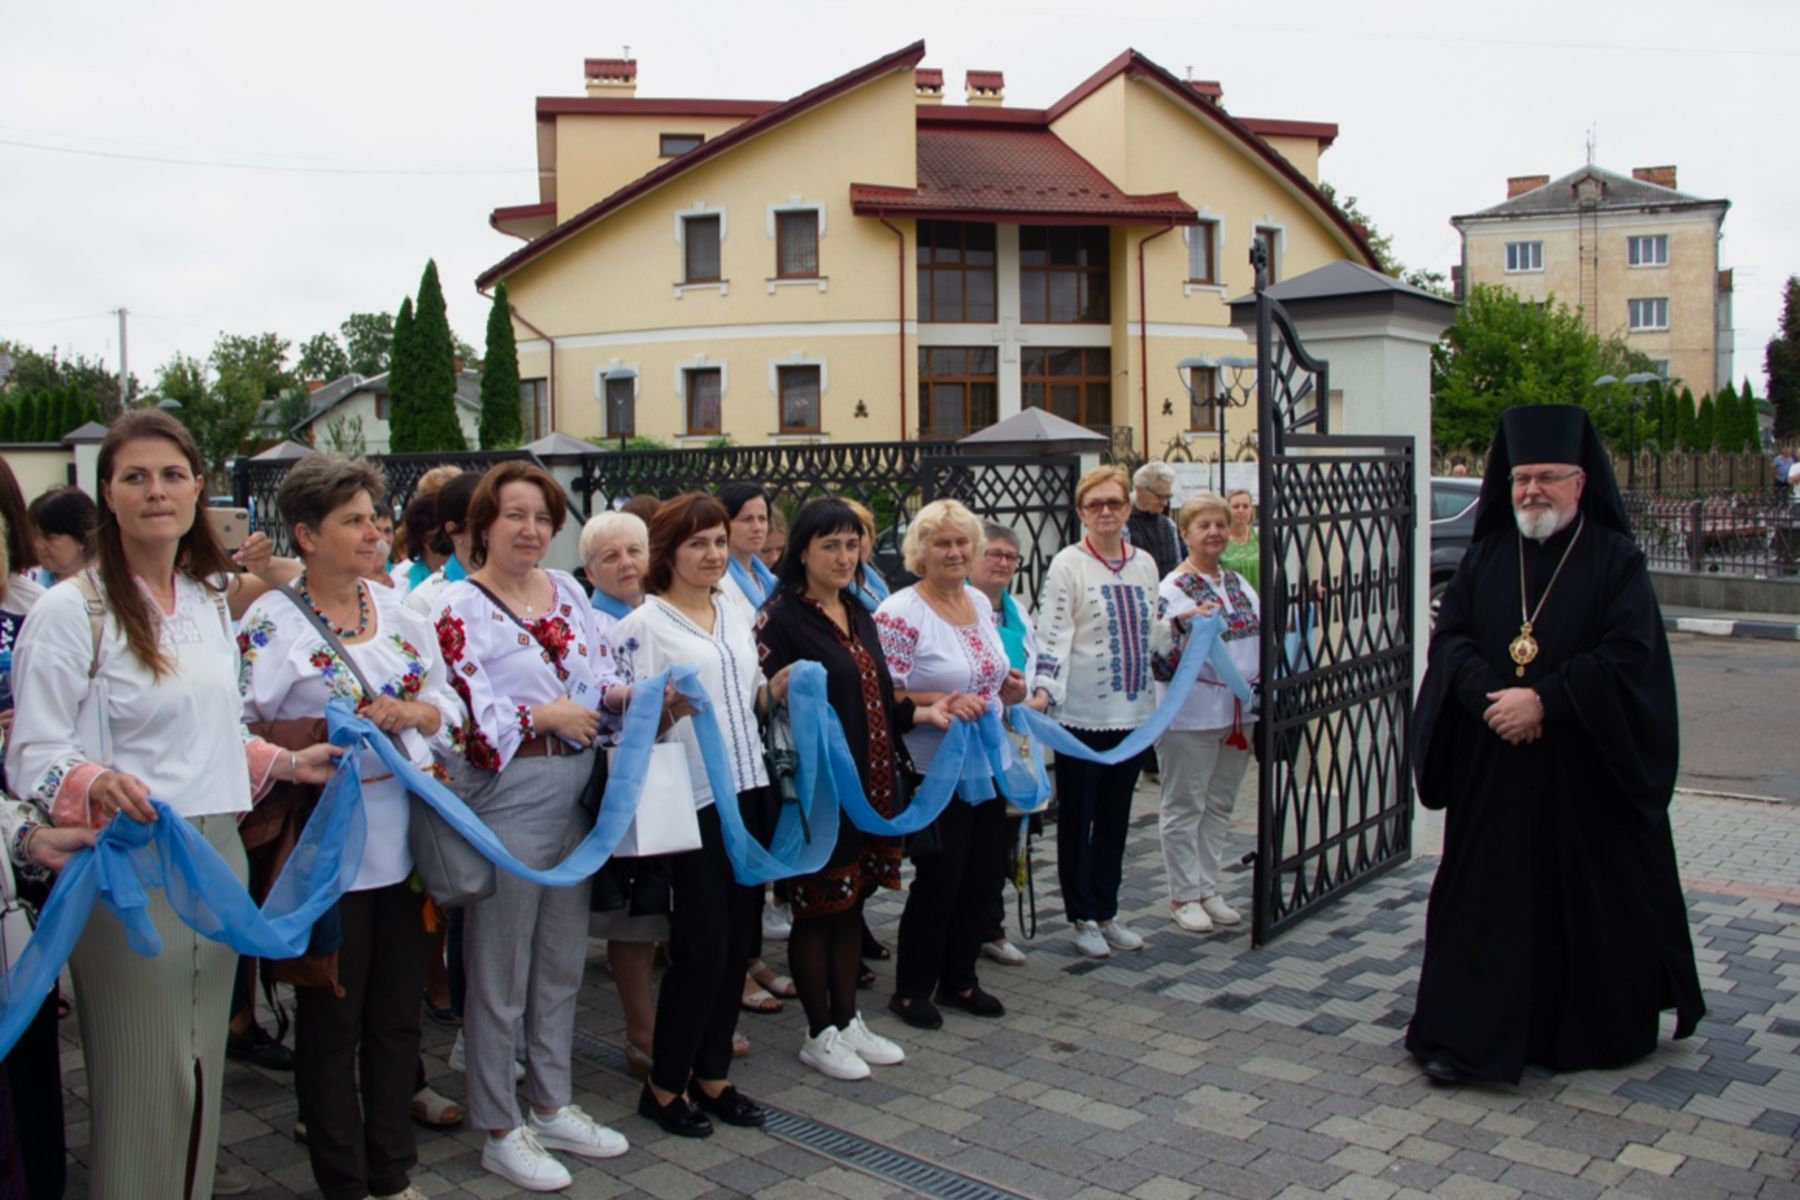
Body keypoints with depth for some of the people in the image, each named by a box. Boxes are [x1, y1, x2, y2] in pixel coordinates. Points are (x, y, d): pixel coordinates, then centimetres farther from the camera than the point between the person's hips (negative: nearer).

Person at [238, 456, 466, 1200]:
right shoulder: (273, 622, -7)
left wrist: (412, 713, -8)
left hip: (406, 839, 5)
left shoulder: (398, 610, 9)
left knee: (397, 1015, 14)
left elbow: (449, 706, 11)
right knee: (331, 1020, 7)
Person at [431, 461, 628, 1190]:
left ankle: (552, 1105, 33)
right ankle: (500, 1130, 21)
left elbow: (598, 681, 15)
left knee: (562, 965, 17)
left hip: (573, 798, 7)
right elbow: (464, 714, -17)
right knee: (499, 975, 5)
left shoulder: (567, 592, 10)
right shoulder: (459, 607, -9)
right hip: (505, 803, -7)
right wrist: (545, 718, -18)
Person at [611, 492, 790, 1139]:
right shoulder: (643, 625, -6)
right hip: (694, 799, -6)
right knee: (703, 947, -2)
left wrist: (776, 687, 1)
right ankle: (664, 1084, 17)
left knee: (736, 943, 11)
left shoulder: (738, 610, 12)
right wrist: (665, 710, -29)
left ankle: (712, 1074, 26)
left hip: (750, 792, 6)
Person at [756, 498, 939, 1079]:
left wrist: (924, 713, 6)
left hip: (870, 782, 8)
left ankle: (848, 1021, 29)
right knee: (817, 910, 4)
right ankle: (819, 1035, 18)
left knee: (852, 904, 16)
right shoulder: (781, 617, -10)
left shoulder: (859, 615, 14)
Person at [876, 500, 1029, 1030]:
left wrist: (1009, 690, 1)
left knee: (982, 875, 13)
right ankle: (911, 989, 22)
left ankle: (959, 980, 31)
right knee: (939, 880, 2)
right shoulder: (900, 613, -15)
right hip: (933, 771, -7)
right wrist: (944, 703, -26)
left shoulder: (979, 603, 9)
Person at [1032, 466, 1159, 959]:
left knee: (1116, 817, 14)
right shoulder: (1067, 564, -8)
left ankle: (1107, 912, 27)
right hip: (1082, 711, -5)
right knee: (1077, 817, 6)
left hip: (1133, 709, 5)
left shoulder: (1144, 564, 9)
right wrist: (1044, 690, -27)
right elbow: (1052, 632, -17)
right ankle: (1083, 917, 19)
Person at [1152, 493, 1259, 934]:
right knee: (1185, 807, 4)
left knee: (1220, 805, 15)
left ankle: (1207, 889, 26)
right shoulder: (1173, 590, -12)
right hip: (1192, 715, -7)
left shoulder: (1239, 583, 9)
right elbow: (1161, 661, -19)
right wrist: (1182, 624, -33)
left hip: (1238, 712, 7)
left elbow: (1260, 640, 22)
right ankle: (1183, 895, 15)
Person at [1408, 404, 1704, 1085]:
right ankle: (1464, 1035, 11)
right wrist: (1493, 698, -16)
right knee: (1484, 898, 4)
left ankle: (1600, 1030, 29)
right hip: (1491, 767, 3)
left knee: (1593, 897, 9)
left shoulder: (1616, 560, -3)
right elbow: (1449, 637, 2)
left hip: (1586, 770, -3)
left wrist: (1543, 699, -20)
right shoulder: (1486, 556, 8)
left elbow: (1629, 655, -12)